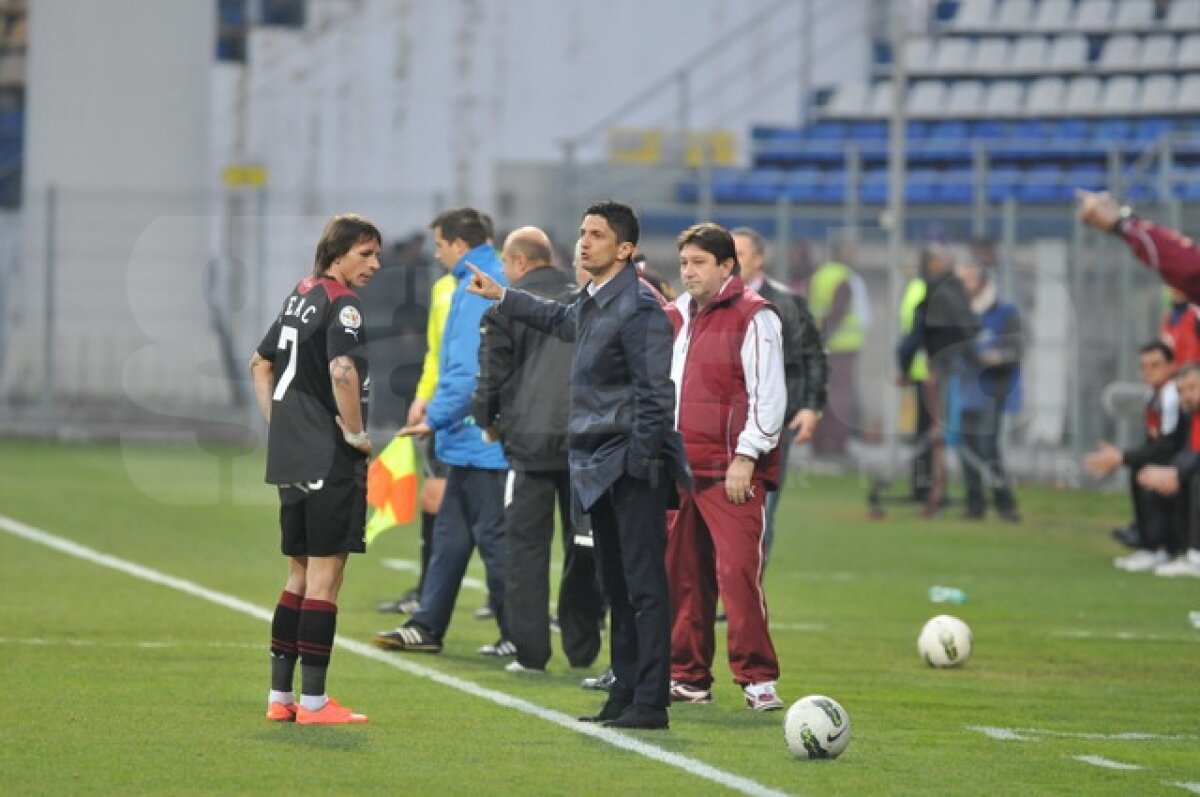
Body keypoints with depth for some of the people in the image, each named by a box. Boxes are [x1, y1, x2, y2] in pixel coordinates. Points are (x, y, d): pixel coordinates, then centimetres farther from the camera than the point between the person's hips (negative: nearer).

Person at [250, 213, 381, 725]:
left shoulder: (301, 296, 14)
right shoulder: (342, 304, -13)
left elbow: (261, 363, 25)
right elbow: (342, 371, -29)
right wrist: (357, 433, -17)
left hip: (290, 454, 9)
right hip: (331, 460, -9)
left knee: (300, 575, 16)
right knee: (324, 576, -4)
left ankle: (280, 696, 18)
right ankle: (313, 701, -2)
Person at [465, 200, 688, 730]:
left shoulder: (639, 309, -14)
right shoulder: (592, 304, 15)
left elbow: (656, 394, -17)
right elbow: (560, 320, 41)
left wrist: (639, 461, -19)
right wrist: (502, 296, 47)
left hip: (633, 467, -10)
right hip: (600, 468, 10)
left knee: (643, 586, -9)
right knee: (617, 587, 12)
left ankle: (650, 703, -10)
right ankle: (625, 696, 17)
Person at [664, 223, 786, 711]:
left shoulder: (754, 317, -5)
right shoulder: (678, 315, 17)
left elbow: (769, 395, -10)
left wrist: (746, 457, -16)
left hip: (732, 473, -7)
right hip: (681, 468, 7)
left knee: (737, 572, -14)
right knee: (682, 576, 7)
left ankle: (758, 679, -11)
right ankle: (689, 677, 14)